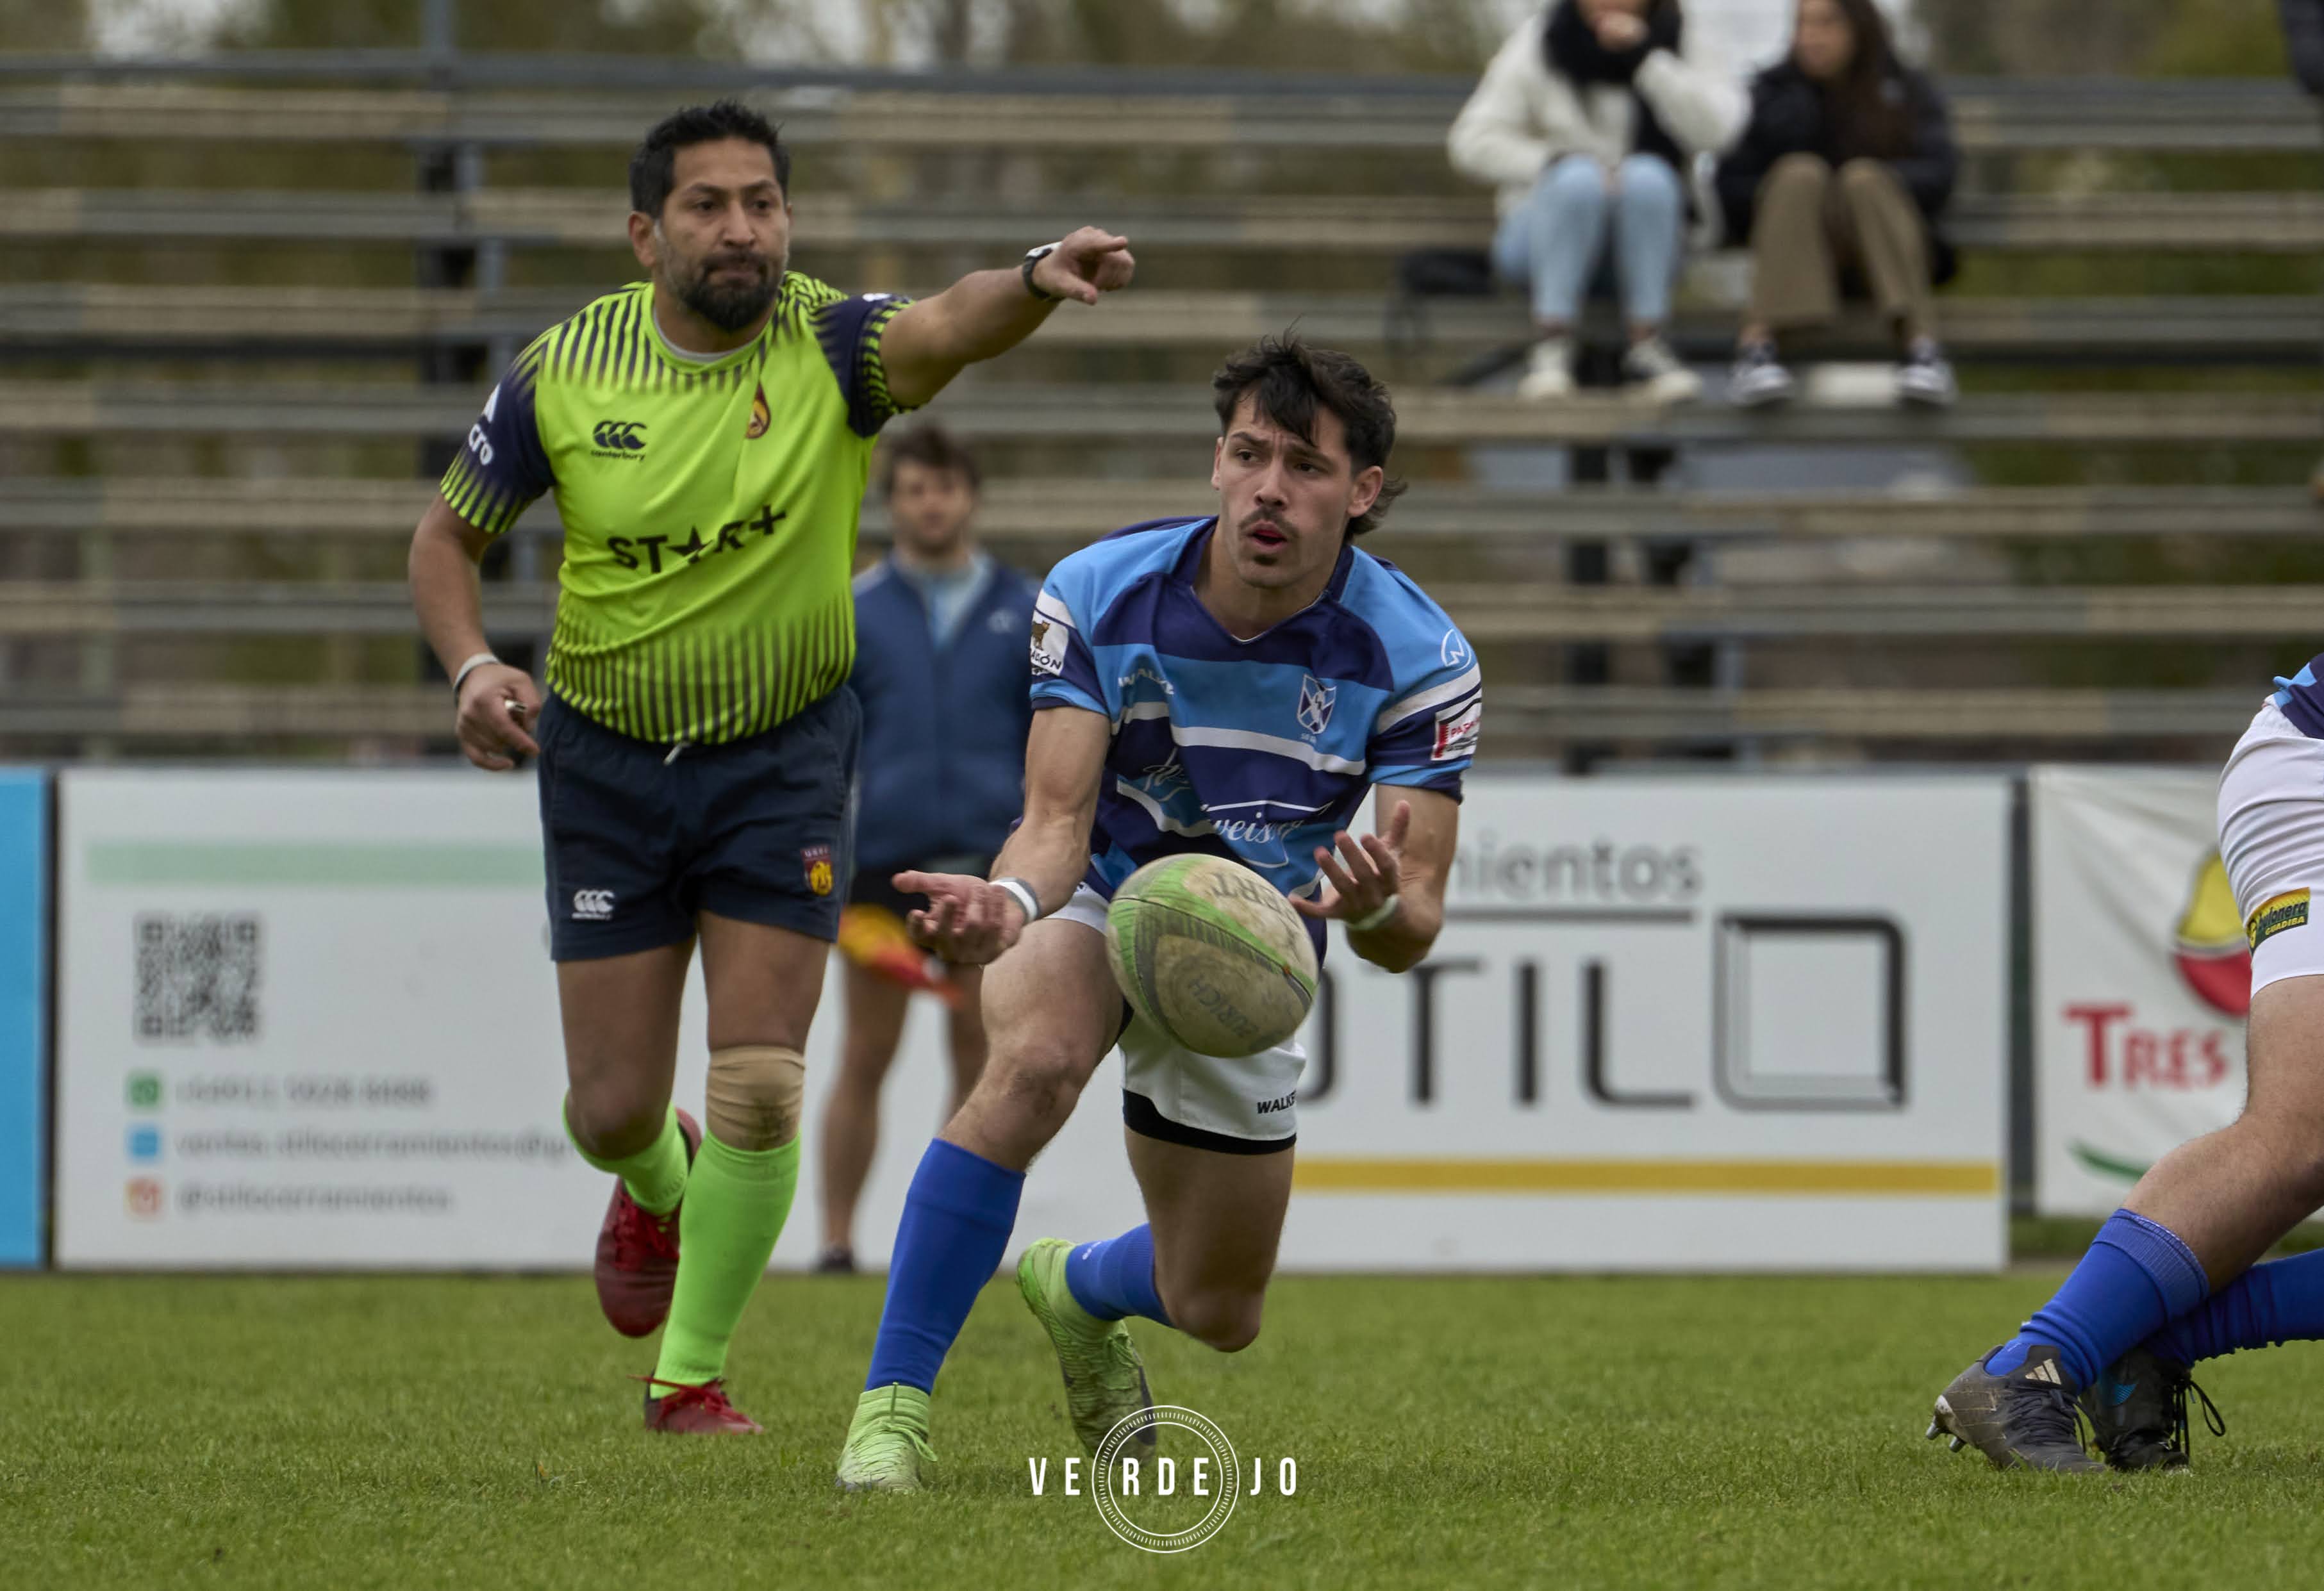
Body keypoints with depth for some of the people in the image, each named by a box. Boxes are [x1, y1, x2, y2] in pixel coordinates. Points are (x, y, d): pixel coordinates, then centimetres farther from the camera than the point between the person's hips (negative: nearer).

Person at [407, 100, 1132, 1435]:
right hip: (609, 761, 1)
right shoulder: (563, 373, -10)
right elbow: (449, 536, 4)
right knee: (614, 1108, 5)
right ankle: (660, 1185, 44)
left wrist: (1041, 282, -59)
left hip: (787, 754, -1)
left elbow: (949, 326, -37)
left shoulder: (828, 346, -15)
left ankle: (692, 1373, 11)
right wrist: (473, 668, -15)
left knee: (760, 1091, -8)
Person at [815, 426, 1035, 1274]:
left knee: (978, 1057, 1)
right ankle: (836, 1243, 5)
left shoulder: (1022, 613, 8)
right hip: (884, 865, -1)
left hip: (988, 867, 1)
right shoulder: (855, 613, 5)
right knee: (866, 1057, 0)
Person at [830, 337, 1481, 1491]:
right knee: (1037, 1060, -38)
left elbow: (1413, 931, -23)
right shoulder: (1097, 596, -22)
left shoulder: (1419, 660, -22)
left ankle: (1074, 1286, 48)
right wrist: (1012, 902, -50)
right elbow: (1058, 821, -26)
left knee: (1220, 1317, 9)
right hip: (1096, 903, -2)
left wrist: (1377, 907, -49)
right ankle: (891, 1407, -31)